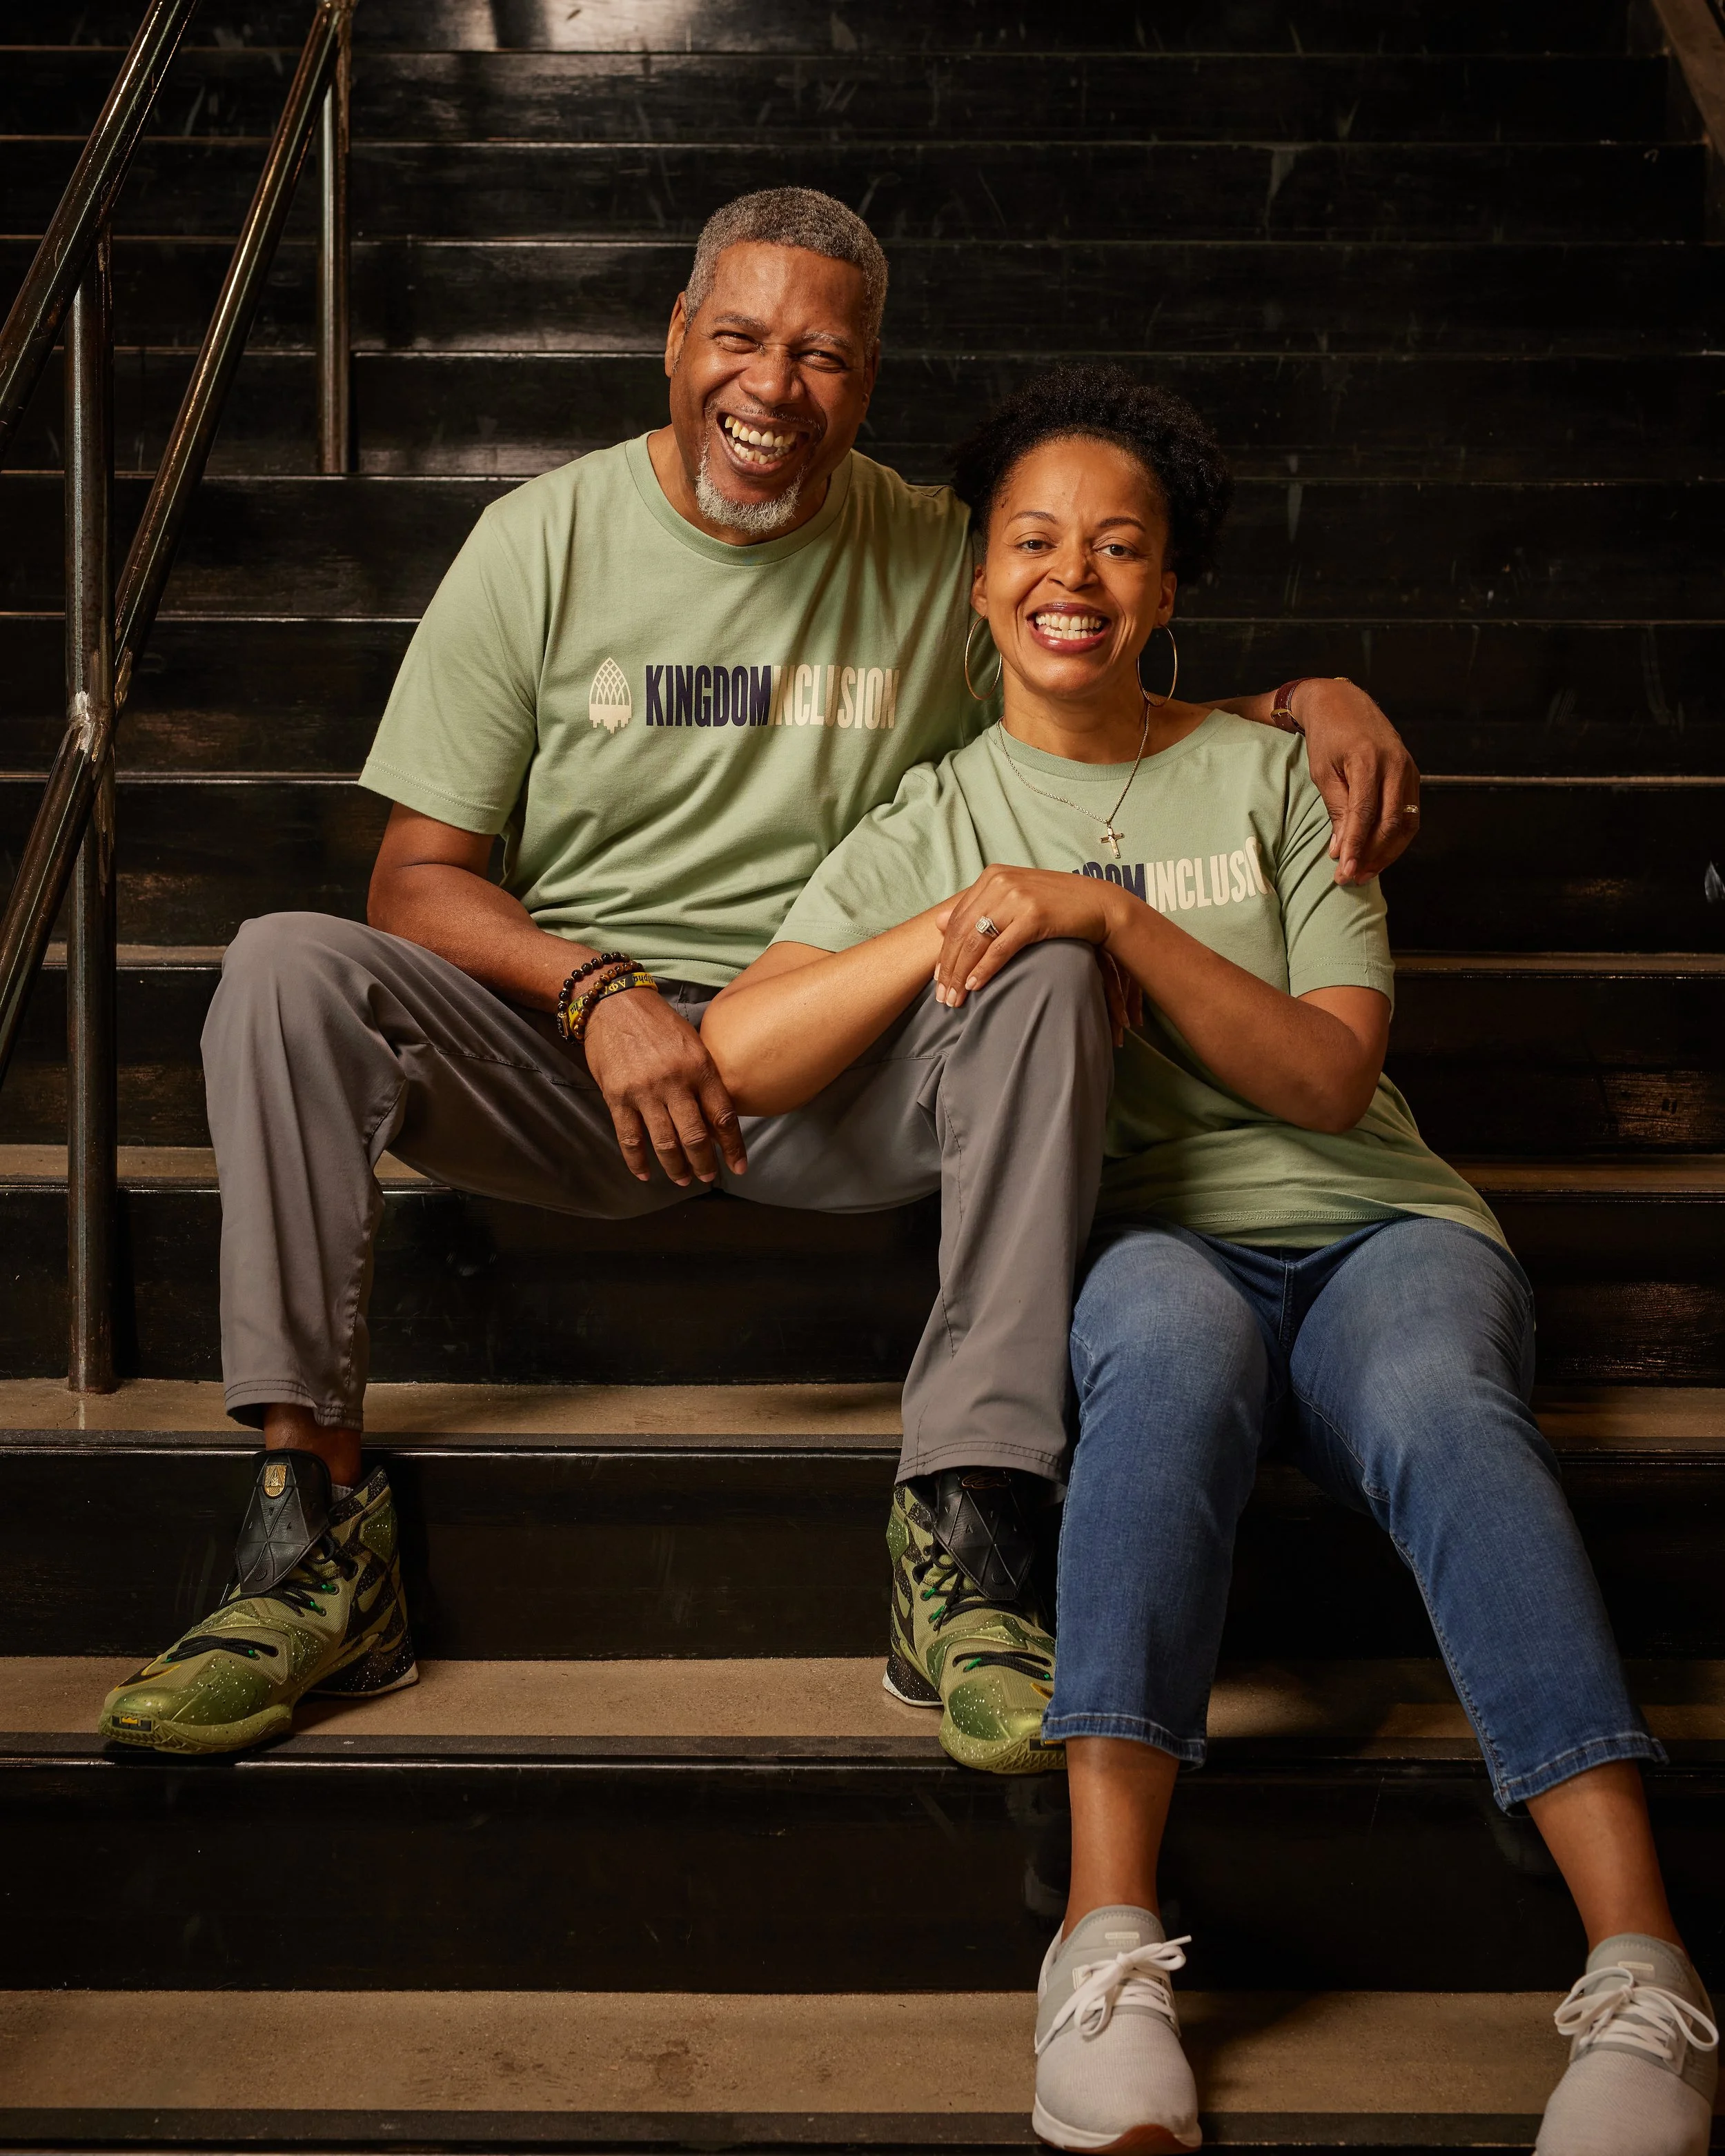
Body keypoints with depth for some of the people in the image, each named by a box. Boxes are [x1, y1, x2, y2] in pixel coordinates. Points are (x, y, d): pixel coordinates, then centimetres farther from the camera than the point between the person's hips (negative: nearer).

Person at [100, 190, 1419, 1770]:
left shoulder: (937, 560, 4)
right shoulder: (543, 541, 1)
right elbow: (418, 877, 0)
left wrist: (1319, 697, -10)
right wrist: (600, 990, -20)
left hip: (837, 1077, 0)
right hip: (568, 1056, 0)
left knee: (1054, 981, -29)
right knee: (288, 970, -25)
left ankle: (969, 1534, -29)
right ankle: (318, 1542, -25)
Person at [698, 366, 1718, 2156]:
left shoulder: (1269, 774, 13)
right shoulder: (936, 828, 15)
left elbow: (1330, 1078, 0)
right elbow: (743, 1056, -1)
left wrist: (1111, 914, -11)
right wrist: (969, 921, -8)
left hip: (1371, 1223, 1)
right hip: (1145, 1248, -1)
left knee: (1432, 1403, -34)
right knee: (1176, 1337, -38)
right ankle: (1108, 1958, -42)